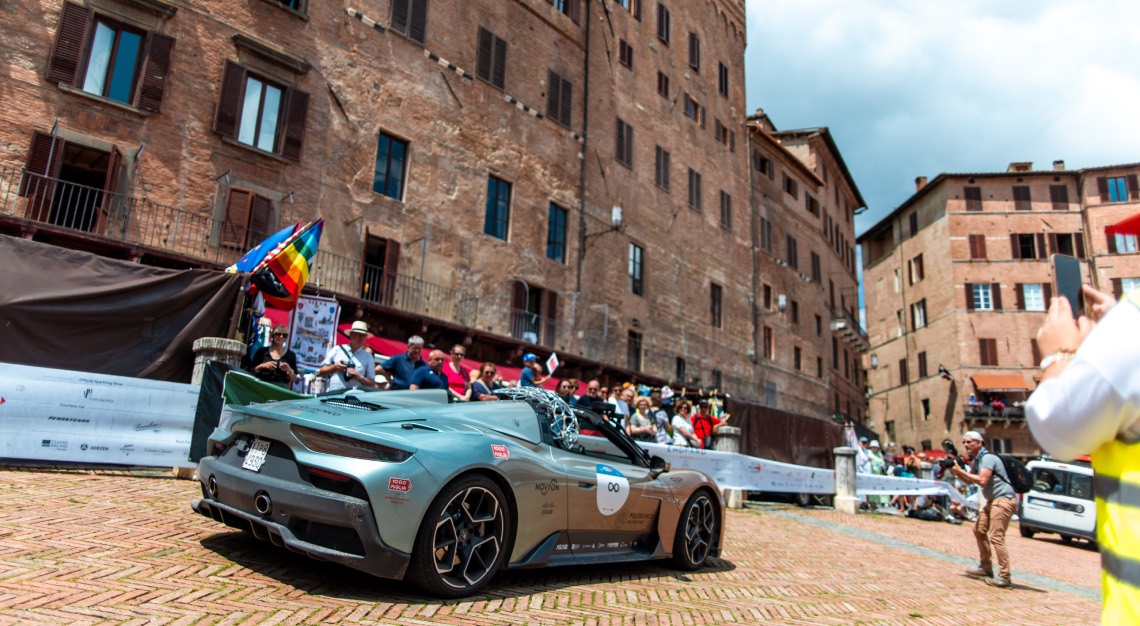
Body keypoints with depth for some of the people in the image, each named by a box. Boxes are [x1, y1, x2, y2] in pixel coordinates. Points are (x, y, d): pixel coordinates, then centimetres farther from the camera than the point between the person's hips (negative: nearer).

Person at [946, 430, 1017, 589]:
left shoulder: (988, 458, -15)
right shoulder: (976, 460, 15)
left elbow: (982, 481, -25)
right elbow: (969, 481, 15)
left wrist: (959, 470, -19)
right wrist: (954, 471, 1)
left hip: (1004, 500, -11)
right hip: (993, 500, 11)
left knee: (996, 537, -15)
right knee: (979, 530, 15)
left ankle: (1004, 577, -13)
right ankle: (985, 568, 25)